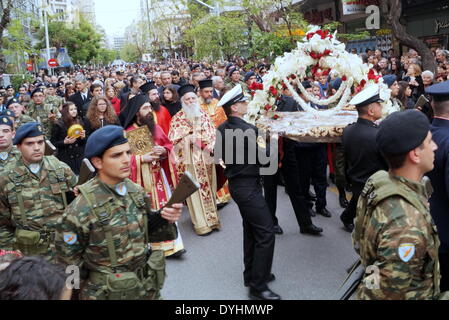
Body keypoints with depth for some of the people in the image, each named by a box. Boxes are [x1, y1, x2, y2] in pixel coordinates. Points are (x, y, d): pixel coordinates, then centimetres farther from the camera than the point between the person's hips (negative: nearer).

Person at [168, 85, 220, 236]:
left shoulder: (203, 115, 10)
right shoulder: (177, 118, 0)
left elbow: (212, 133, 6)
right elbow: (174, 139, -6)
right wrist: (191, 138, -14)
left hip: (205, 157, 4)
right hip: (190, 159, -3)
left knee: (208, 186, 8)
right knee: (195, 189, -1)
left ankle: (211, 217, 21)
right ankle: (201, 223, 6)